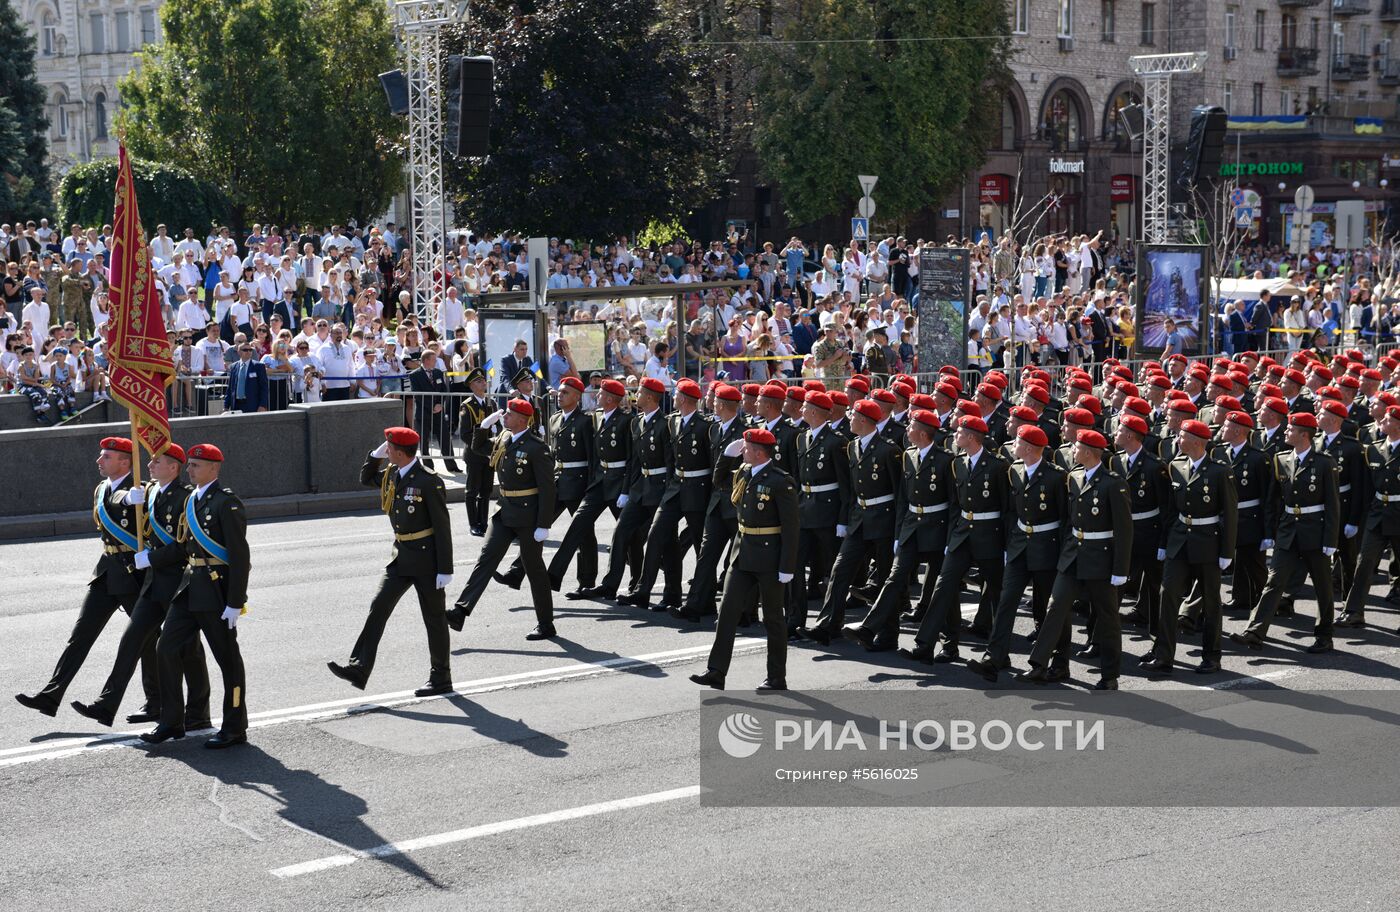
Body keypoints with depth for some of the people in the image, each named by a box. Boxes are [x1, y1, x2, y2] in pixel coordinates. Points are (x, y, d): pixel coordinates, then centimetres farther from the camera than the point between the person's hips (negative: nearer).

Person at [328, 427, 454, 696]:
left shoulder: (428, 481, -18)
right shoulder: (390, 474, 5)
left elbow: (442, 526, -16)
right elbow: (366, 477, 27)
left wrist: (445, 569, -18)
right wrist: (376, 455, 7)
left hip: (427, 558, -7)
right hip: (401, 558, 7)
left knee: (434, 618, 3)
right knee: (378, 608, -2)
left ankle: (441, 679, 15)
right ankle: (359, 669, -6)